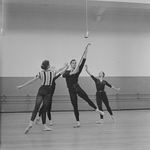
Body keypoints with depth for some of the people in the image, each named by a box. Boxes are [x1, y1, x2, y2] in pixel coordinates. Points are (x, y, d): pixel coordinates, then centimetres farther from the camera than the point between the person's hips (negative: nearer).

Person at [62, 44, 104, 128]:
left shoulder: (78, 70, 6)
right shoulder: (67, 72, 13)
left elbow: (83, 61, -2)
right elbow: (63, 75, -12)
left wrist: (86, 49, -7)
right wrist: (72, 73, -24)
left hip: (77, 88, -2)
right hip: (71, 90, 2)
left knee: (87, 99, -20)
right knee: (75, 106, 3)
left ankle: (98, 110, -13)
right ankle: (78, 123, 7)